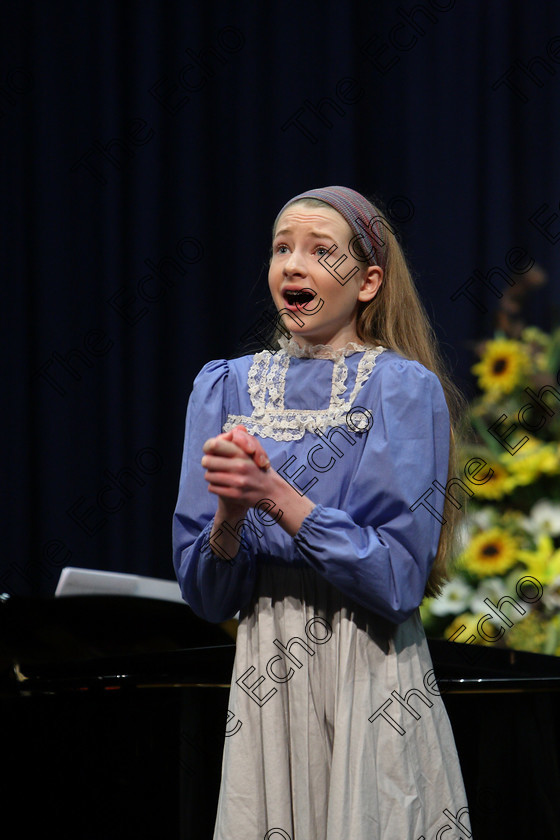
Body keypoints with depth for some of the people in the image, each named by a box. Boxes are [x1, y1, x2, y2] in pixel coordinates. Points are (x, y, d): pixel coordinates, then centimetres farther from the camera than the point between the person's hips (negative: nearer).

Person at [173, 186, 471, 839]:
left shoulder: (404, 388, -4)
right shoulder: (227, 388, 7)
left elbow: (400, 578, -14)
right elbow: (204, 594, 4)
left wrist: (275, 495, -20)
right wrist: (230, 515, -16)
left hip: (373, 683, -3)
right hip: (265, 680, 3)